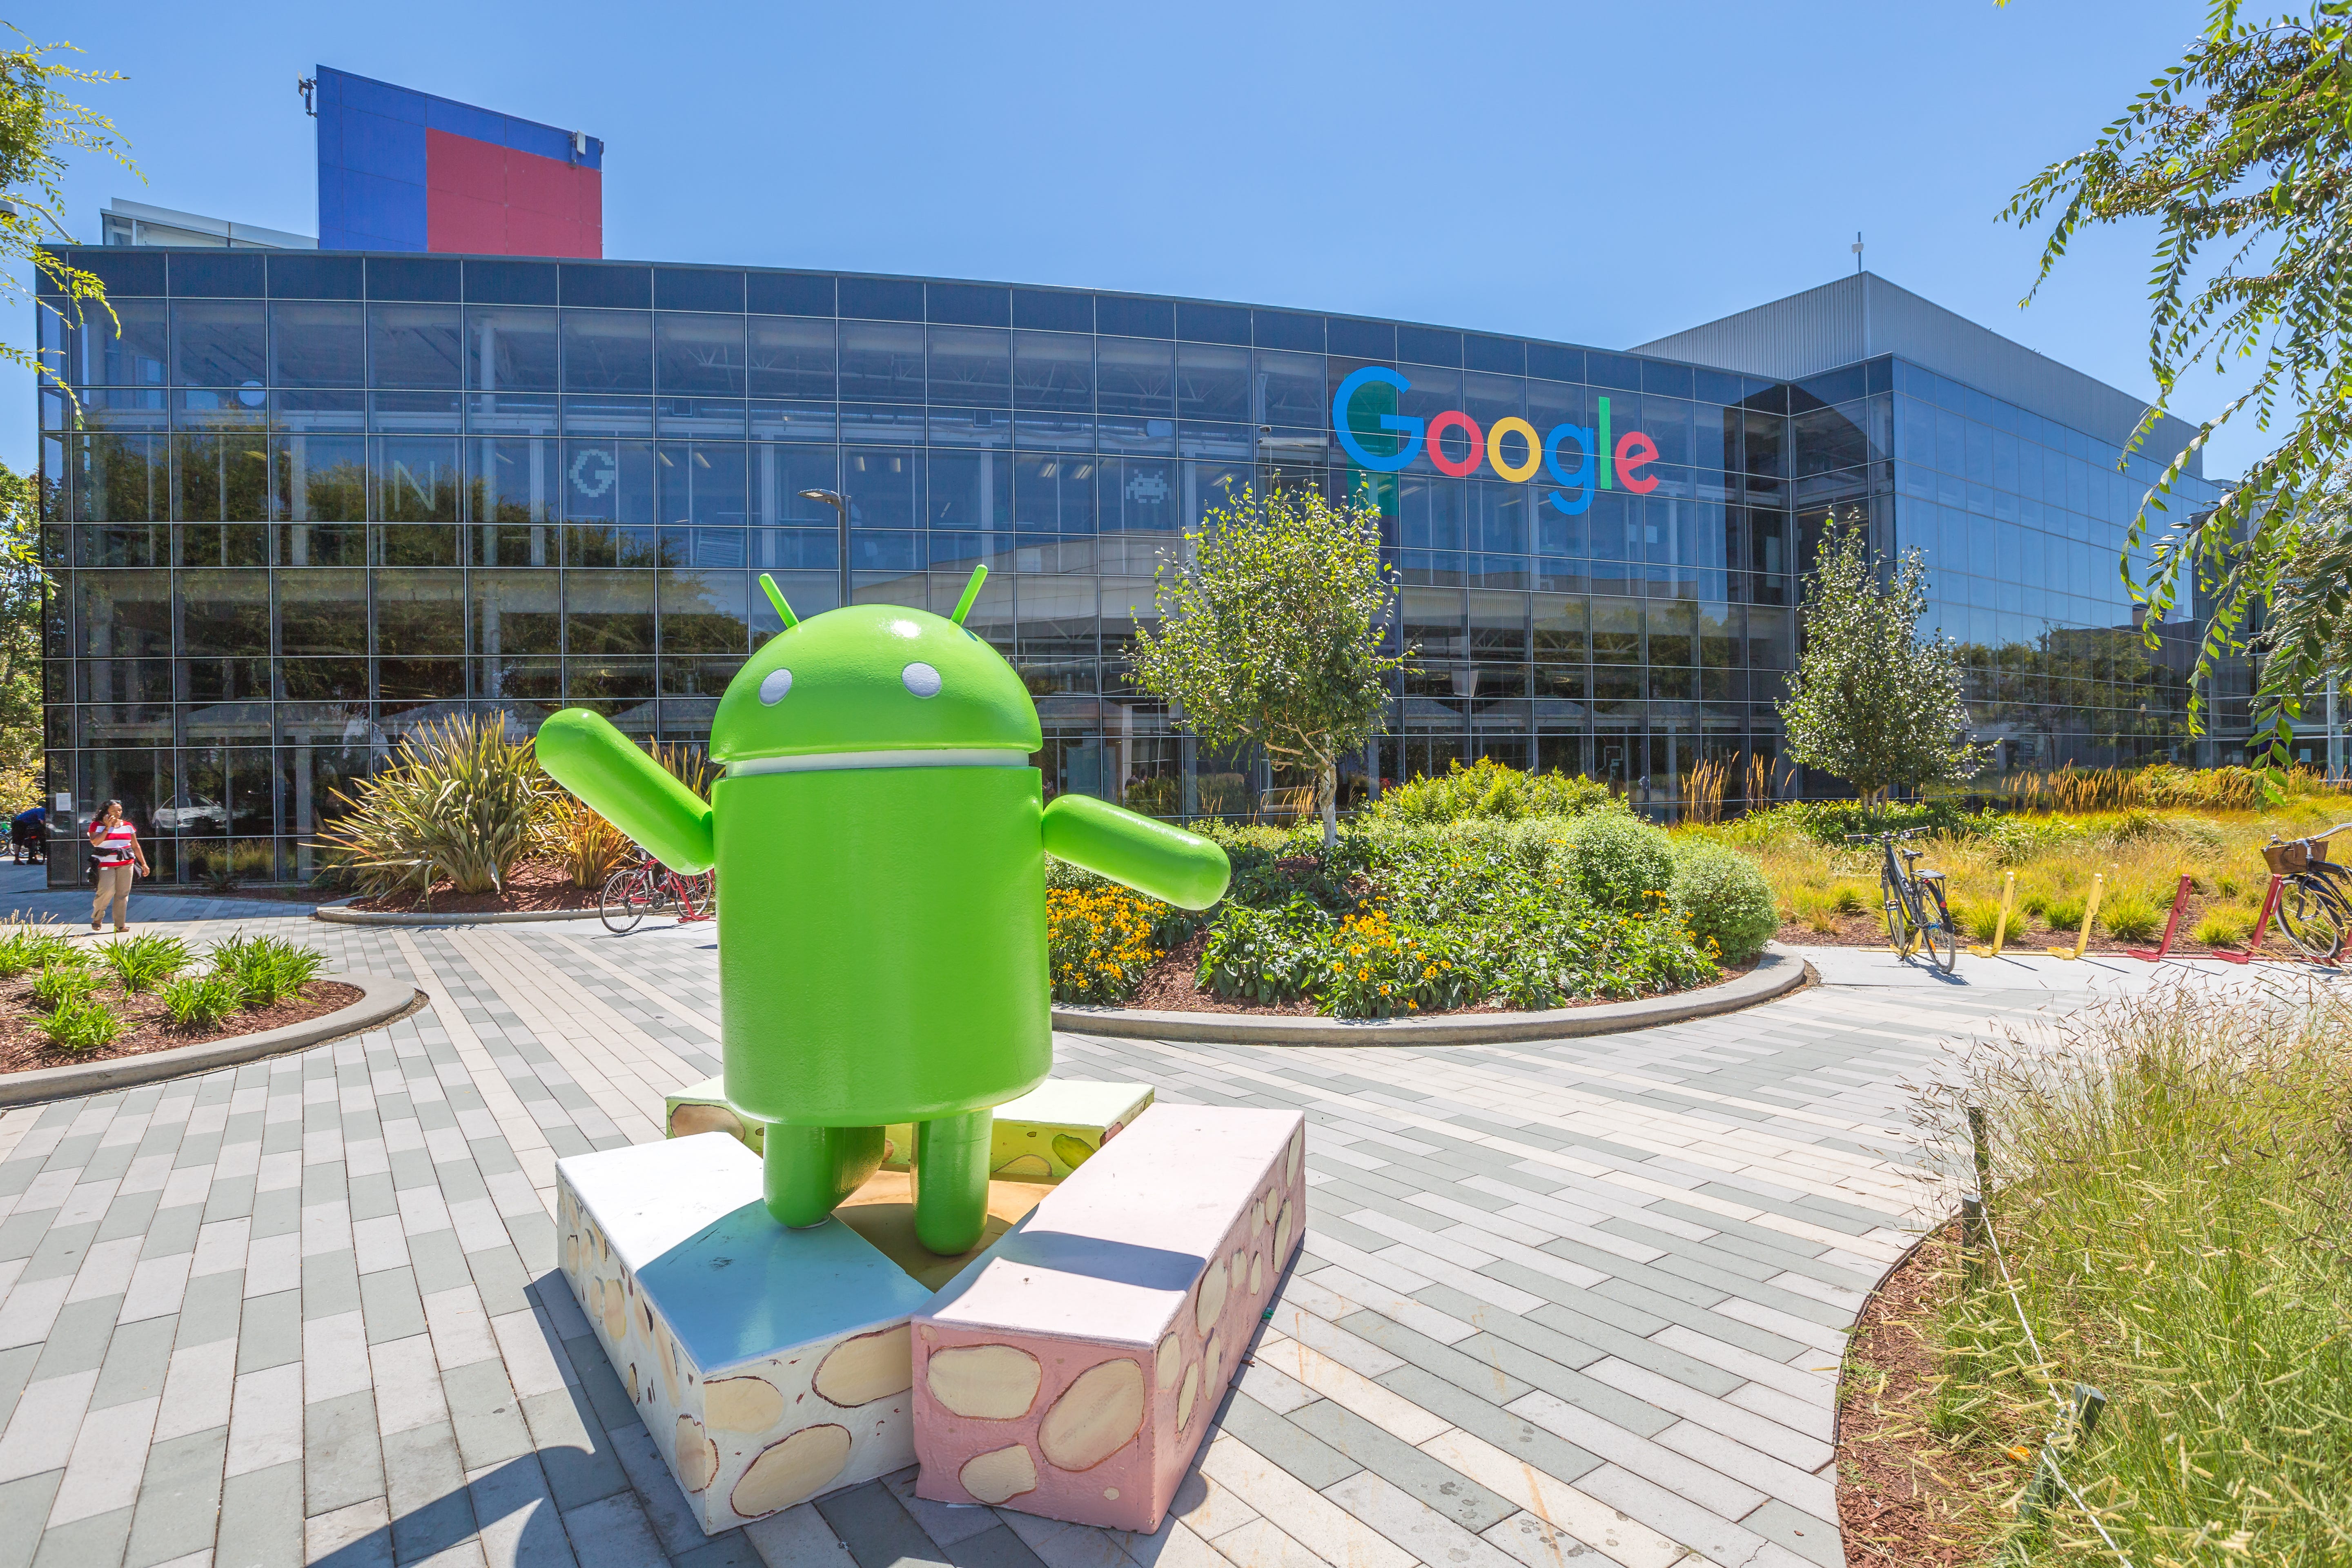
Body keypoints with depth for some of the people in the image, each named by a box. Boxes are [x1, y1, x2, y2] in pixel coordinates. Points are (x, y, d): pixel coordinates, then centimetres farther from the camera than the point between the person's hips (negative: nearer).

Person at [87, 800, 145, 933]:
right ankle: (96, 918, 13)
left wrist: (144, 864, 14)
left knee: (123, 893, 1)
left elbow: (136, 847, 17)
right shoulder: (97, 825, 2)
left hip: (126, 863, 3)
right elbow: (95, 842, -15)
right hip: (106, 864, -3)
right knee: (107, 891, -14)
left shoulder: (128, 826, 13)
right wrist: (108, 827, -12)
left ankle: (120, 924, 5)